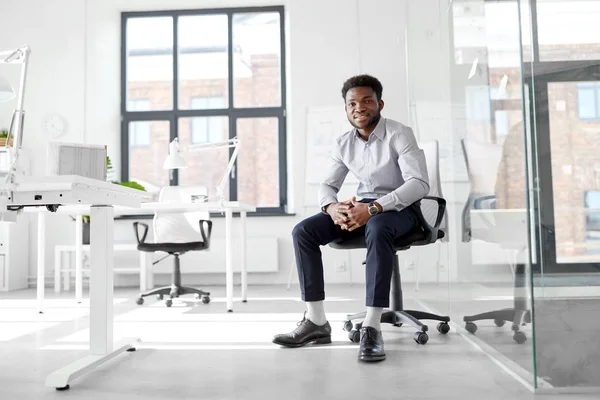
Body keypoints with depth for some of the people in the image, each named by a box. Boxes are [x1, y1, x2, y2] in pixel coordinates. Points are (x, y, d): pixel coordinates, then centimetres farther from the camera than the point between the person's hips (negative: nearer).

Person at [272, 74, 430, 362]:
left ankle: (372, 328, -37)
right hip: (361, 207, 6)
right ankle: (316, 321, -15)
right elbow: (327, 185, 9)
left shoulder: (399, 134, -11)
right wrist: (332, 207, -17)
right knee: (303, 231, -15)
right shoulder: (343, 144, 7)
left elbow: (420, 183, -21)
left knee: (377, 230, -42)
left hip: (399, 208, -5)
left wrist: (374, 208, -32)